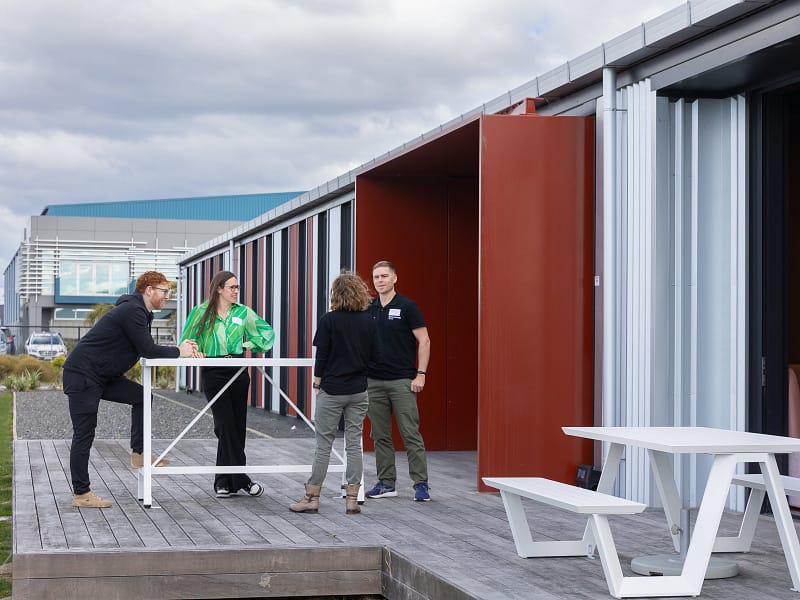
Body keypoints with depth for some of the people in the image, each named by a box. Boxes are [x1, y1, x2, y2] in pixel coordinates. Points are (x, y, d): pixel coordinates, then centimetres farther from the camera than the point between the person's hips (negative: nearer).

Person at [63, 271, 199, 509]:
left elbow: (148, 350, 15)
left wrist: (181, 349, 3)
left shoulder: (139, 311, 13)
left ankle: (138, 453, 8)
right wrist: (178, 351, -8)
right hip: (82, 375, -10)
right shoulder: (132, 311, -19)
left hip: (102, 376, 10)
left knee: (141, 396, 8)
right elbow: (148, 350, -23)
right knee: (84, 434, -6)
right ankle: (81, 494, -1)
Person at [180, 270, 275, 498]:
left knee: (237, 426, 4)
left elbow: (267, 332, 15)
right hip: (213, 373, -3)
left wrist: (248, 344, 4)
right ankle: (240, 479, -6)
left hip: (238, 372, 3)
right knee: (226, 425, -9)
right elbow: (188, 341, 11)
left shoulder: (243, 313, 8)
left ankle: (223, 481, 13)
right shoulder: (201, 312, 3)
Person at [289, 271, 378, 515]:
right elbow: (373, 354, 5)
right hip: (359, 390, 3)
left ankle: (312, 497, 8)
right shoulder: (368, 321, 0)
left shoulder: (328, 320, -10)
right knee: (354, 444, 6)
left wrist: (317, 384, 4)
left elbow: (321, 356, -8)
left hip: (332, 391, -3)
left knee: (323, 444, 3)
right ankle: (352, 499, 6)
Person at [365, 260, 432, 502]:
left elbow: (424, 341, -6)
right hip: (374, 381, 5)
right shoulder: (368, 309, 9)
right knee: (380, 436, 8)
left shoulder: (407, 307, -5)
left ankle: (420, 484, -1)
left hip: (402, 381, -5)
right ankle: (386, 483, 16)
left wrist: (421, 374, -12)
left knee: (411, 434, -5)